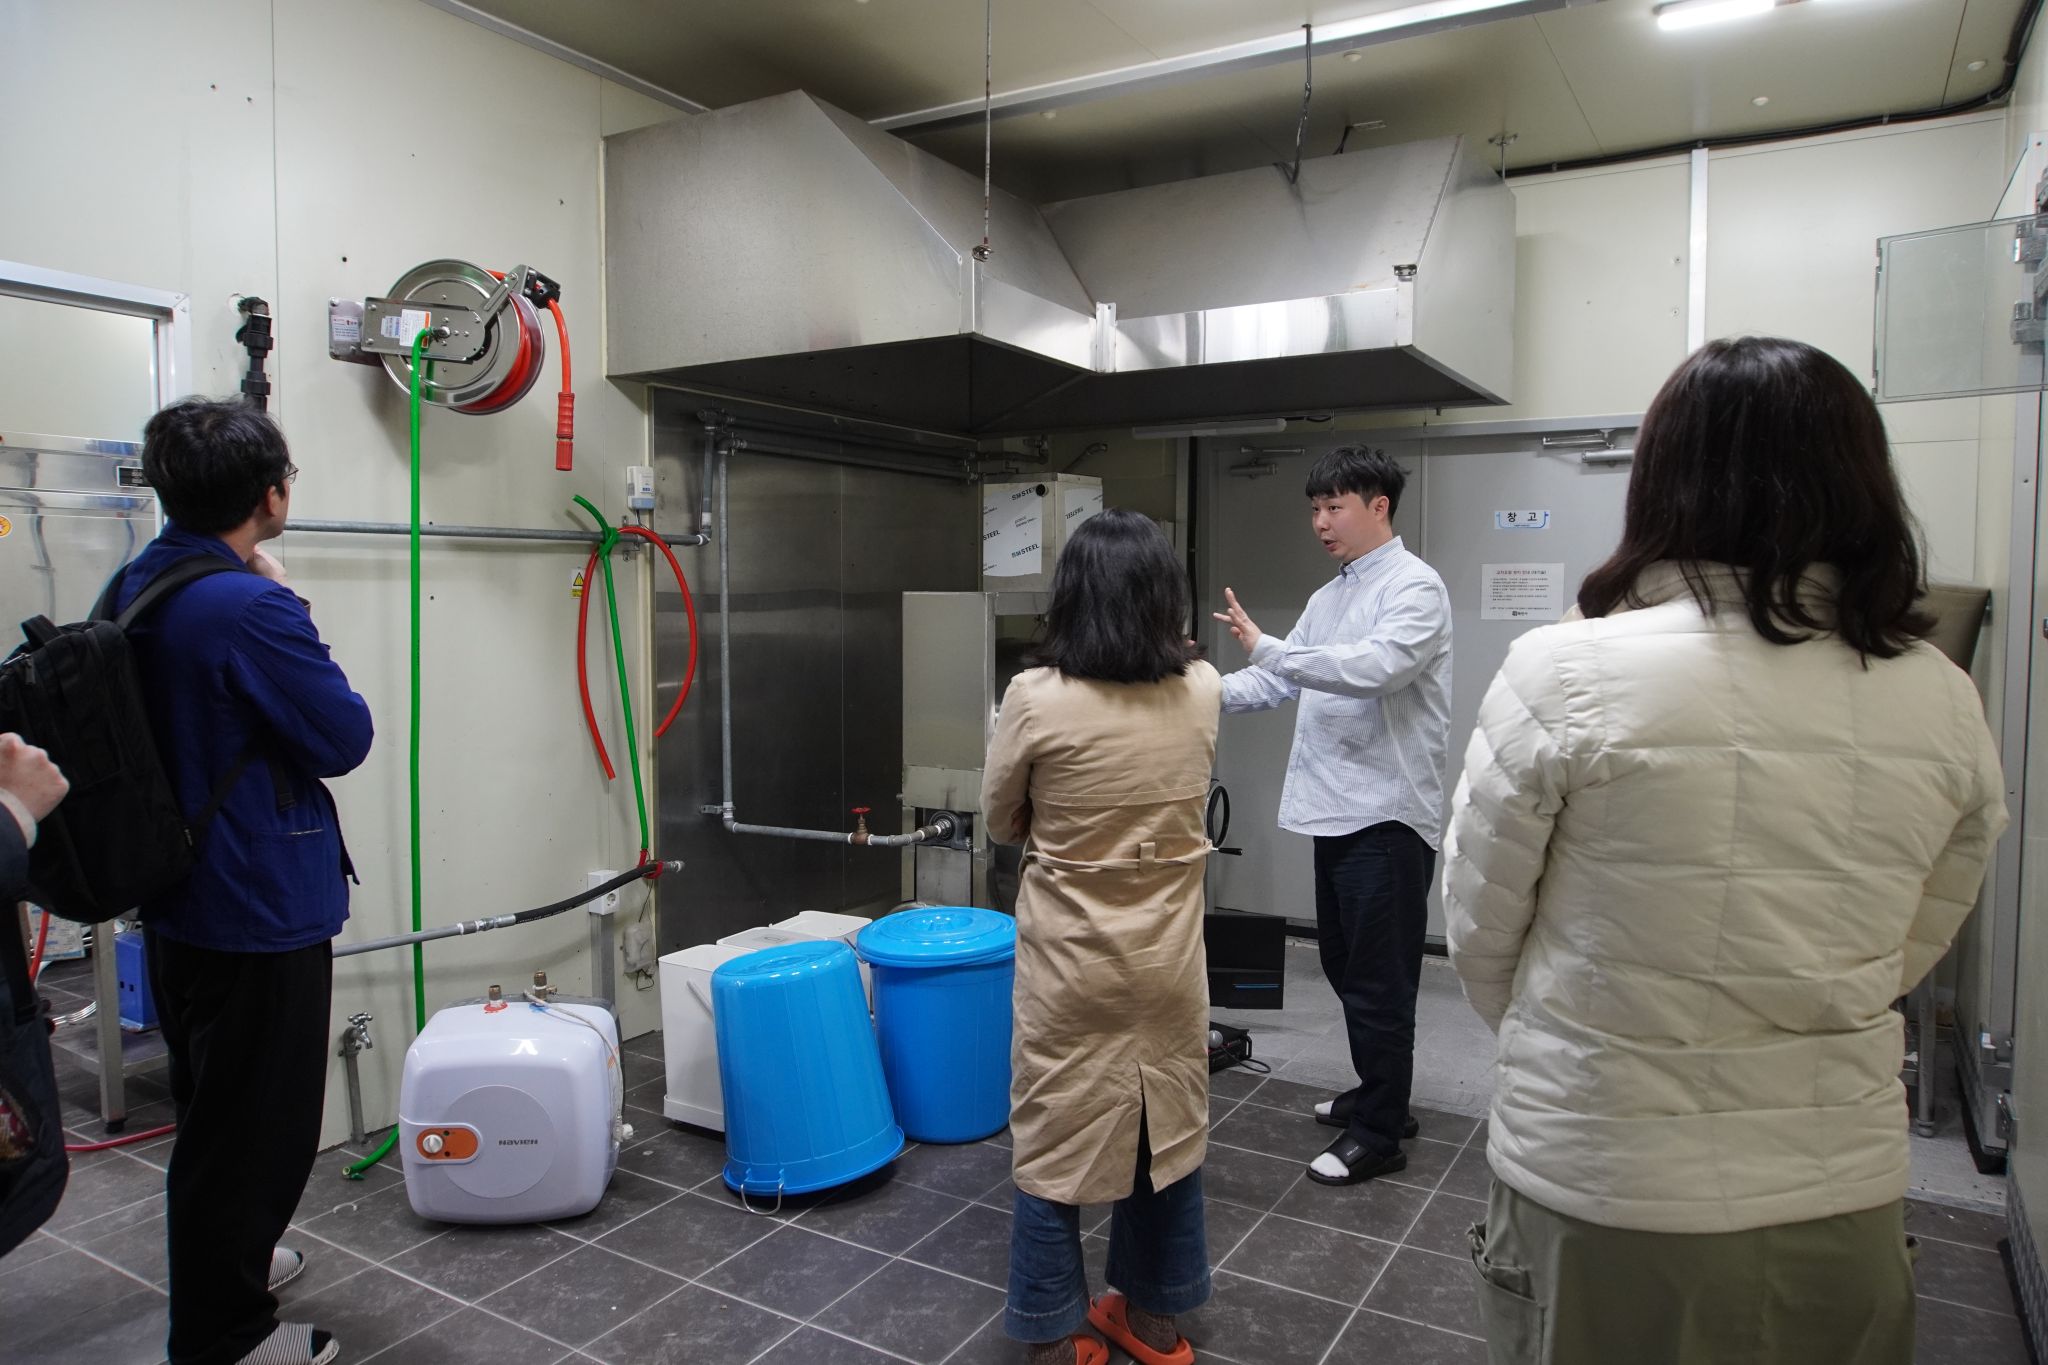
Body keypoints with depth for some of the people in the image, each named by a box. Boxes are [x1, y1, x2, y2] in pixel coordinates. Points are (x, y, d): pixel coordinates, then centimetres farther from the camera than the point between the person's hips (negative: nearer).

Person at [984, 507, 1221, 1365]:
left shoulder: (1036, 696, -16)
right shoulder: (1202, 690, -7)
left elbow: (999, 820, -2)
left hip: (1070, 960, -3)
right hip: (1169, 956, 3)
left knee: (1055, 1144, 12)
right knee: (1167, 1130, 19)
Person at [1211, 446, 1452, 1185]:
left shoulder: (1415, 586, -12)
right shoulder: (1328, 597, 14)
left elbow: (1375, 668, -29)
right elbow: (1281, 683, 13)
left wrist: (1266, 646, -29)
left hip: (1389, 814, -9)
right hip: (1338, 810, 9)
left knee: (1379, 980, 1)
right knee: (1345, 966, 19)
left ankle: (1379, 1134, 15)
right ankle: (1380, 1093, 37)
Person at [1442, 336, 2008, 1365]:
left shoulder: (1560, 676, -18)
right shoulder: (1945, 706, -6)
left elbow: (1480, 932, -7)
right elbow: (1908, 953, 7)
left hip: (1602, 1202, -3)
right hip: (1844, 1204, 4)